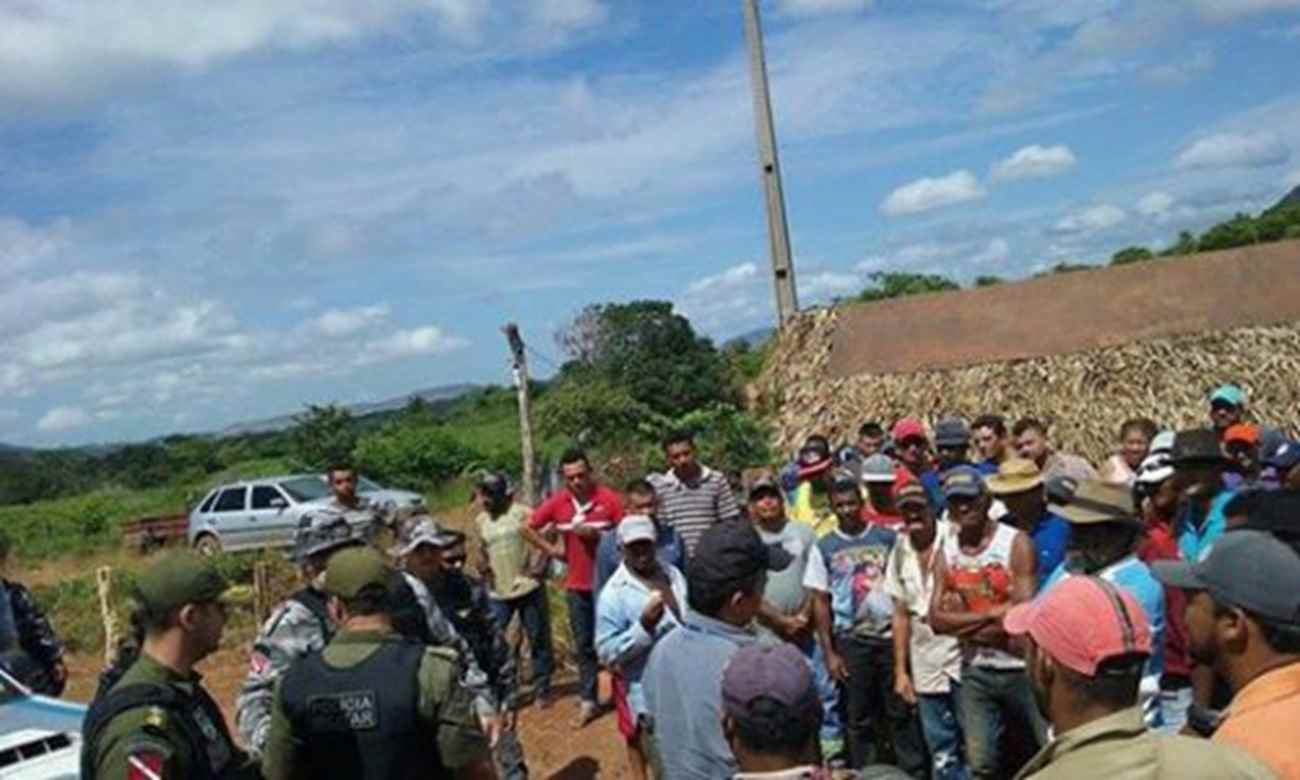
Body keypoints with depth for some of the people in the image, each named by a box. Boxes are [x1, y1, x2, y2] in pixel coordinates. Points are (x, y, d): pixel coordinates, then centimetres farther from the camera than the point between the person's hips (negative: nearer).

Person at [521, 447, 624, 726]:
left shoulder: (608, 498, -11)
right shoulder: (557, 503, -2)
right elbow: (526, 528, 8)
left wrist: (597, 534, -20)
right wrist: (550, 549, 2)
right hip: (577, 584, 3)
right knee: (584, 645, 12)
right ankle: (588, 701, 22)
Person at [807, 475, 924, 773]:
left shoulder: (887, 537, 2)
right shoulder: (824, 548, 1)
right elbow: (820, 602, 2)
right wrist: (829, 653, -3)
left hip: (891, 636, 0)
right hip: (850, 642, 0)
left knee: (902, 713, 6)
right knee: (858, 718, 9)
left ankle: (915, 772, 18)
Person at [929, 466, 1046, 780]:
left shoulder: (1016, 543, -12)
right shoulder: (946, 553, 1)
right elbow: (937, 620, -6)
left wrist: (963, 621, -11)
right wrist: (992, 614, -16)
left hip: (1022, 668, -4)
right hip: (976, 672, 4)